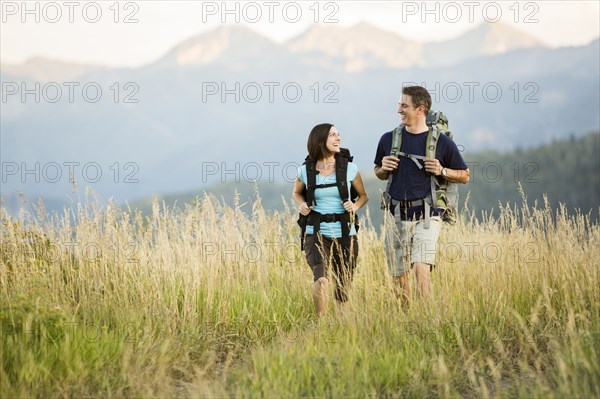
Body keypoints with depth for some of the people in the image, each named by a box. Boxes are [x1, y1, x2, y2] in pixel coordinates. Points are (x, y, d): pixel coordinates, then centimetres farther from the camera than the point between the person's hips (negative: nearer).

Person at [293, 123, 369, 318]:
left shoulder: (349, 169, 0)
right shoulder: (305, 171, 0)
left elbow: (363, 195, 15)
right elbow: (297, 193, 21)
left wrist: (355, 206, -7)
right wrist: (302, 205, -1)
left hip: (345, 235, 1)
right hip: (316, 234, -1)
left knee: (343, 294, 7)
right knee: (321, 280, -28)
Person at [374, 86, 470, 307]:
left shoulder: (442, 142, -1)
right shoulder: (388, 139, 8)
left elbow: (464, 176, 8)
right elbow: (379, 173, 23)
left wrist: (442, 171, -9)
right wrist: (384, 168, 0)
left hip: (426, 215, -4)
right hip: (397, 215, 4)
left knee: (421, 269, -20)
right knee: (398, 277, 8)